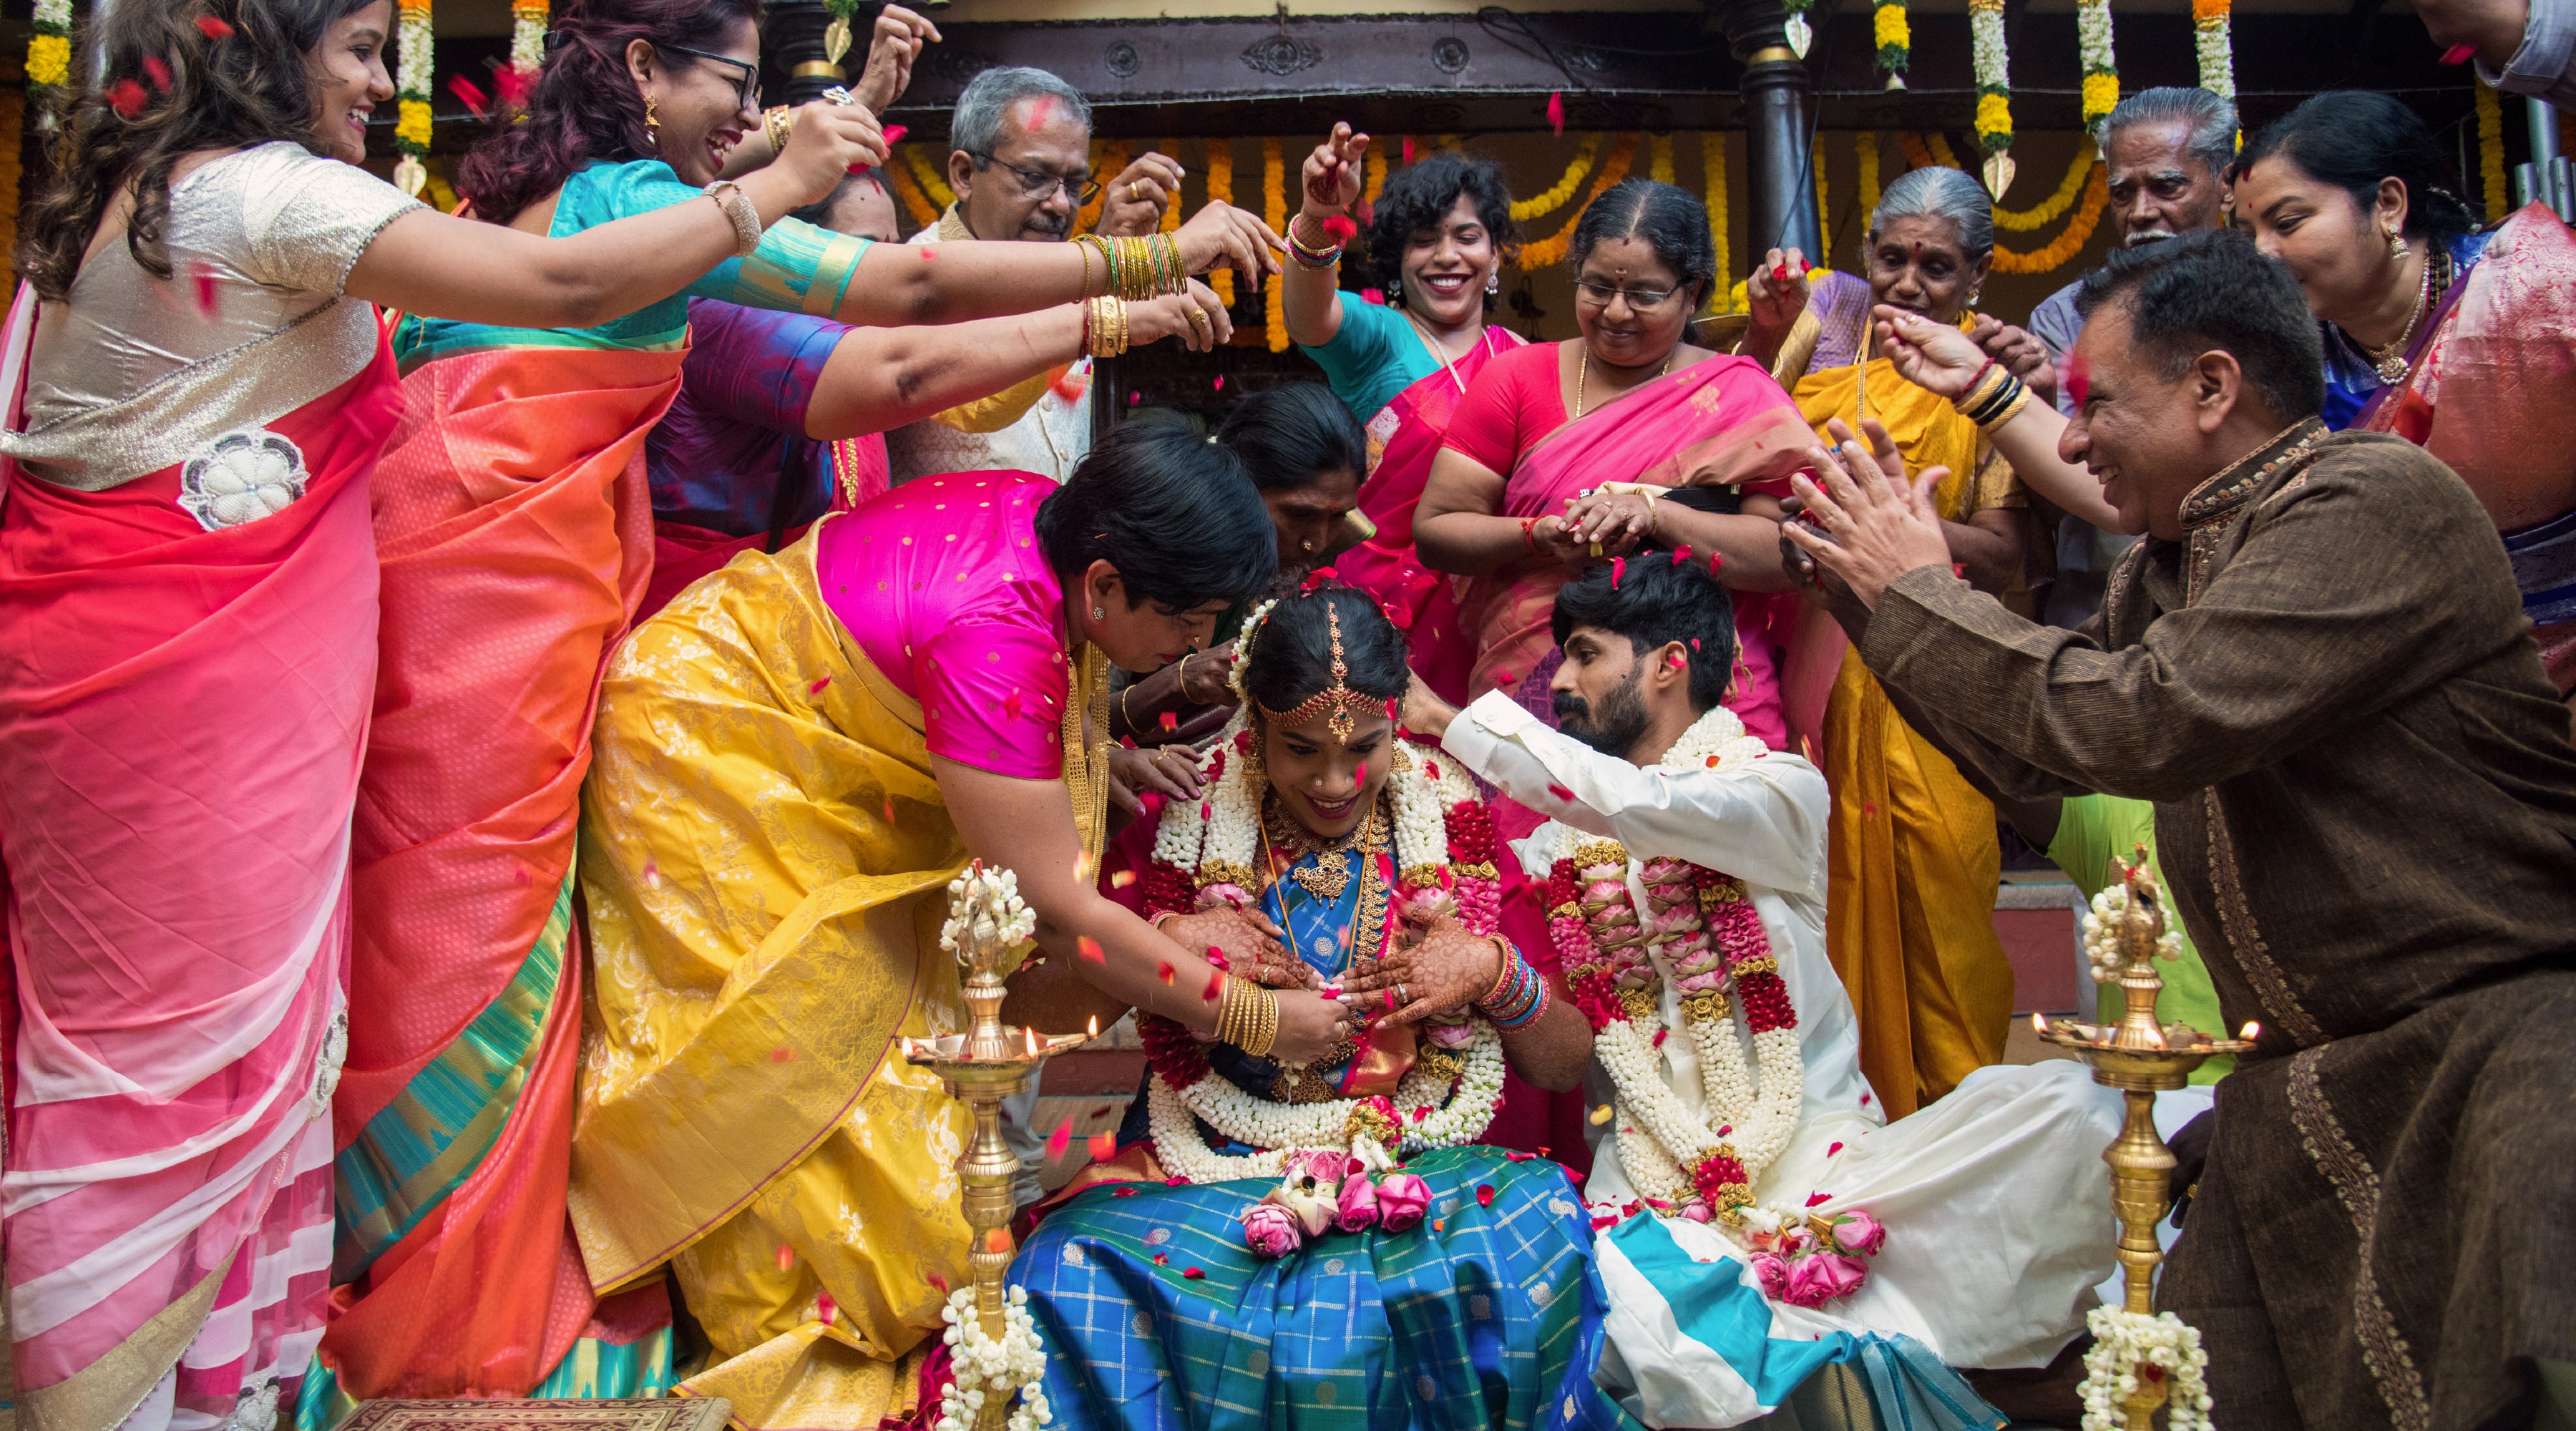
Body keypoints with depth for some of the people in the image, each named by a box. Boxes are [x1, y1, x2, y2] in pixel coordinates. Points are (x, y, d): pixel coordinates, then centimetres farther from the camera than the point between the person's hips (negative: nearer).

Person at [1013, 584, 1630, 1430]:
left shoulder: (1448, 821, 3)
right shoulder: (1189, 820, -1)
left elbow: (1565, 1065, 5)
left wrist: (1494, 972, -15)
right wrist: (1165, 942, -16)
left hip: (1413, 1162, 1)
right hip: (1212, 1163, -1)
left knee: (1542, 1224, -30)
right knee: (1077, 1269, -31)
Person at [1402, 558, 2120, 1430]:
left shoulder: (1781, 789, 0)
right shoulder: (1563, 836, 16)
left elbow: (1644, 806, -18)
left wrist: (1450, 722, -14)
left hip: (1816, 1152, -1)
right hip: (1655, 1183, 1)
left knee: (2067, 1107, -27)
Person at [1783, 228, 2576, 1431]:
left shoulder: (2376, 502, -15)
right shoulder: (2173, 564, 12)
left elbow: (2143, 724, -26)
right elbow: (2034, 754, 21)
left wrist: (1919, 591, -12)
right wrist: (1870, 580, 15)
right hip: (2300, 1092, 8)